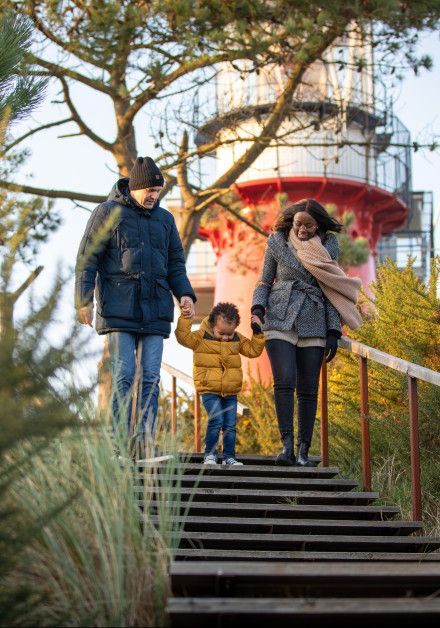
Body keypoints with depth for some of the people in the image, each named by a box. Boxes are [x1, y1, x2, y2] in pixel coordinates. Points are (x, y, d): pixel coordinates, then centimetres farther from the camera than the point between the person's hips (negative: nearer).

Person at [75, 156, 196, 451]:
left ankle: (146, 441, 1)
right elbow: (87, 257, 1)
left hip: (155, 310, 4)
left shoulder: (164, 218, 16)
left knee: (150, 377, -1)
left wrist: (185, 294, 4)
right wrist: (84, 299, -8)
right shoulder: (109, 213, 3)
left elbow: (175, 263, 20)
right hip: (119, 310, -4)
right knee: (123, 375, -7)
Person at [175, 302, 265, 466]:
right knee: (216, 421, -18)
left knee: (230, 425, 2)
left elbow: (253, 350, 13)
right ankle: (210, 454, -3)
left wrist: (257, 332, 3)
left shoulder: (237, 339, 8)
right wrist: (185, 317, -25)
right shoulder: (201, 337, -5)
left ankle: (229, 456, 15)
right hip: (210, 390, -4)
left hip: (231, 392, 4)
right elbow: (183, 337, -17)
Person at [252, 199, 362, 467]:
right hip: (280, 319, -1)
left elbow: (331, 292, 9)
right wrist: (258, 306, -7)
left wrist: (334, 331, 2)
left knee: (308, 389, 0)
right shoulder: (277, 241, 5)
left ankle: (303, 451, 4)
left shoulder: (328, 246, 7)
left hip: (313, 325, 1)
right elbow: (265, 281, 12)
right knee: (284, 381, -16)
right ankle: (287, 445, -16)